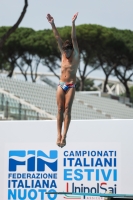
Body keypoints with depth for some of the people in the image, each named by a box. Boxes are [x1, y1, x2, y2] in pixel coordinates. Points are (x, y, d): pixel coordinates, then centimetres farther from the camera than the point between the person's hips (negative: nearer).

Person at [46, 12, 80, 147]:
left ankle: (64, 135, -14)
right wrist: (52, 24, -5)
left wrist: (73, 24, -22)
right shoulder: (63, 54, 10)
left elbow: (74, 39, -11)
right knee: (60, 110, -2)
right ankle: (59, 134, -4)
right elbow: (58, 38, 3)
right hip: (61, 85, 4)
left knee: (67, 110, -10)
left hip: (71, 86, -4)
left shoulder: (75, 55, 0)